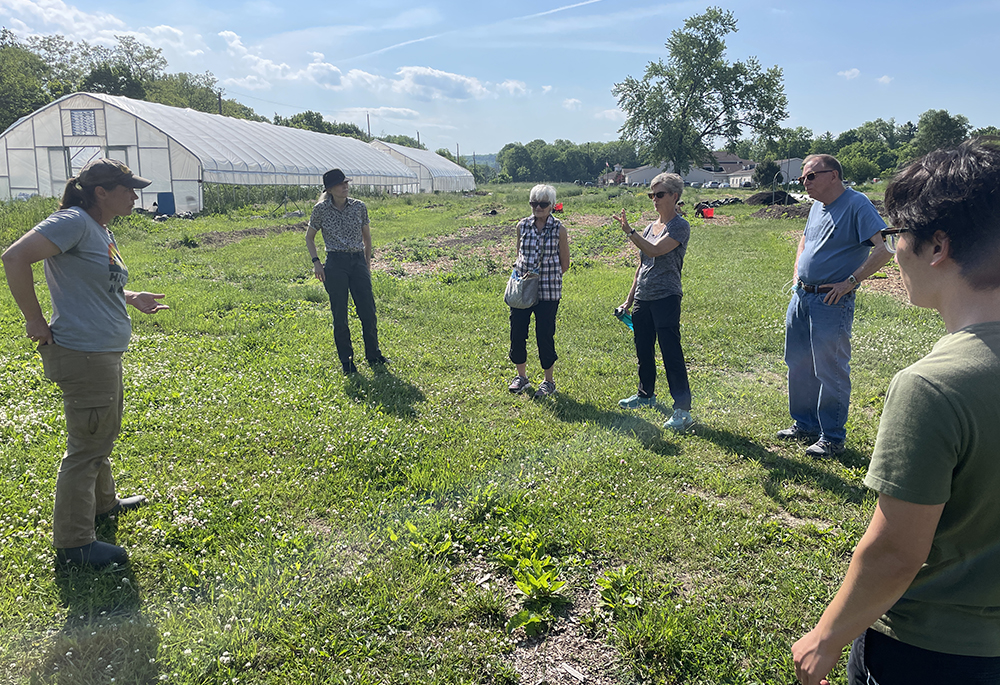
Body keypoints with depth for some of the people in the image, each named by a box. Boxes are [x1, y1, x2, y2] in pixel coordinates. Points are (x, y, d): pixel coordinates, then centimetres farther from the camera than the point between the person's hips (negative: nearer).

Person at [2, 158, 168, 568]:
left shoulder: (101, 231, 12)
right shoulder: (74, 222, -17)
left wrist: (131, 299, 17)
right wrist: (35, 322, -23)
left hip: (105, 354, 10)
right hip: (83, 356, -10)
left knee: (103, 437, 25)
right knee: (86, 448, 0)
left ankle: (103, 503, 46)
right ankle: (74, 543, 12)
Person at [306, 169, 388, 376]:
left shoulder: (359, 207, 5)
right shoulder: (321, 209, 0)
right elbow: (309, 237, 10)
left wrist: (367, 262, 14)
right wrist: (316, 262, -2)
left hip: (358, 261, 2)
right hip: (335, 264, -2)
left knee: (368, 312, 0)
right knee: (340, 317, 1)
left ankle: (374, 357, 16)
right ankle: (347, 363, 12)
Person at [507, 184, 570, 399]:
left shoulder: (558, 229, -4)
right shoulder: (522, 225, 4)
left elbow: (564, 265, 2)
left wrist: (544, 276, -3)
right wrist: (521, 272, 1)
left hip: (548, 291, -3)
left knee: (544, 335, -1)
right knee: (517, 331, 7)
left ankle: (549, 381, 18)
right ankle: (521, 376, 27)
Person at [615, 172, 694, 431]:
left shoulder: (680, 226, -7)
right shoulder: (651, 226, 16)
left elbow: (655, 251, -21)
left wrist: (630, 232, -24)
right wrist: (630, 298, 18)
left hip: (665, 298, -8)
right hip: (643, 298, 8)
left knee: (671, 352, -10)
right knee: (643, 350, 17)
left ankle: (682, 410, -8)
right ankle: (646, 394, 35)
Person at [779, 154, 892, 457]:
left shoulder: (857, 204, -13)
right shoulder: (818, 206, 13)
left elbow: (885, 249, -21)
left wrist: (849, 282, -19)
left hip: (832, 301, -8)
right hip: (801, 296, 9)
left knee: (830, 372, 0)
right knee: (798, 365, 16)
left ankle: (832, 437, 13)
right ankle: (805, 425, 31)